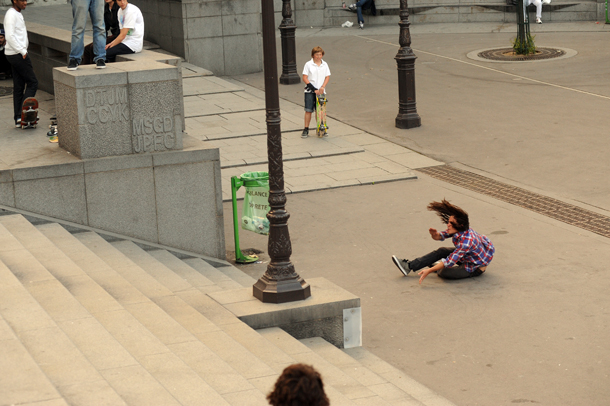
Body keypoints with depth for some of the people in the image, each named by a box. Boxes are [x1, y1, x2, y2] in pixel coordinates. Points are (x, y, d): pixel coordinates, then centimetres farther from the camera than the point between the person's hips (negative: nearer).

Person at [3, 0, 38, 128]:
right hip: (18, 55, -10)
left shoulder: (18, 14, 18)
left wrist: (24, 50, 9)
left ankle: (18, 119, 9)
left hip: (15, 55, 10)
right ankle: (22, 114, -10)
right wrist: (22, 51, -20)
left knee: (18, 87, 8)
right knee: (32, 83, -7)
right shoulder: (11, 14, -13)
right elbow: (10, 36, -22)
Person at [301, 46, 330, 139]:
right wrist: (314, 88, -13)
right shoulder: (308, 64, -2)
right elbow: (304, 78, -6)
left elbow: (327, 77, 9)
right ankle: (306, 130, 3)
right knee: (308, 110, -4)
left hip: (320, 91, 2)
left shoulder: (325, 65, 8)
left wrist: (322, 87, -9)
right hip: (309, 91, -2)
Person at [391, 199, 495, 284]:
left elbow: (450, 261, -35)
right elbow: (440, 236, -1)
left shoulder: (466, 241, -37)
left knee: (445, 272, -23)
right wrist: (435, 234, -27)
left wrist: (429, 271, -33)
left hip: (475, 268, -9)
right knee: (441, 252, 6)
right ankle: (409, 266, 11)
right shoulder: (457, 230, -12)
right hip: (466, 257, 9)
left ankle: (435, 267, 14)